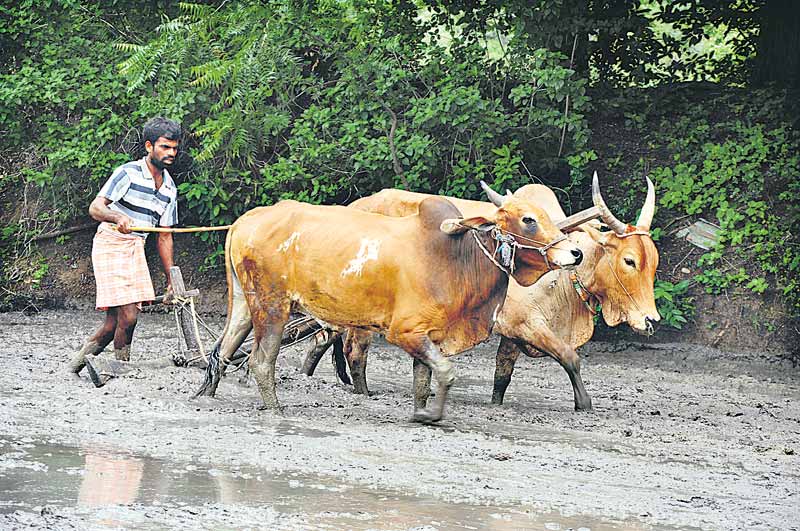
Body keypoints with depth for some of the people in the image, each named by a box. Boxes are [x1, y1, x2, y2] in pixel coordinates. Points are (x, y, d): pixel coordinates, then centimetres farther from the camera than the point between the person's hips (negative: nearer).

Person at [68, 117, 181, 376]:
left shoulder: (169, 188, 12)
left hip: (136, 250, 7)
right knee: (127, 315, -15)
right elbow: (95, 208, -15)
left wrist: (171, 281, 16)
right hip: (111, 245, -7)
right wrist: (119, 218, -36)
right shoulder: (128, 173, -8)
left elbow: (164, 237, 18)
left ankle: (77, 365, 17)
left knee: (114, 322, 2)